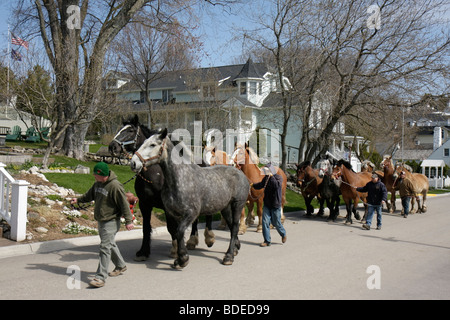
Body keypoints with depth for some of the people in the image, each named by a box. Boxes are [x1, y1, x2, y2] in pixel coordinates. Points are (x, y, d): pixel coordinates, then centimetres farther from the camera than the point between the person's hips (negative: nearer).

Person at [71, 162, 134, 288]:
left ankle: (101, 277, -9)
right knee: (110, 244, 20)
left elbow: (124, 204, -18)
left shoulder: (115, 186, -22)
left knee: (105, 247, -11)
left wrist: (128, 221, -17)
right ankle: (121, 266, 39)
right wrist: (78, 199, 28)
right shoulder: (98, 183, 4)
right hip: (101, 221, 9)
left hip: (111, 221, -9)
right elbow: (90, 195, 26)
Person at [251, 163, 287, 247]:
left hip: (275, 205, -5)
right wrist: (253, 185, 11)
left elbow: (277, 185, -31)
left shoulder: (278, 177, -10)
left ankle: (283, 234, 35)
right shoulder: (266, 177, 6)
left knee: (276, 223, 6)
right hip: (267, 204, 5)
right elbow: (260, 185, 23)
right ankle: (267, 241, 5)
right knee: (265, 222, -2)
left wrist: (271, 176, -28)